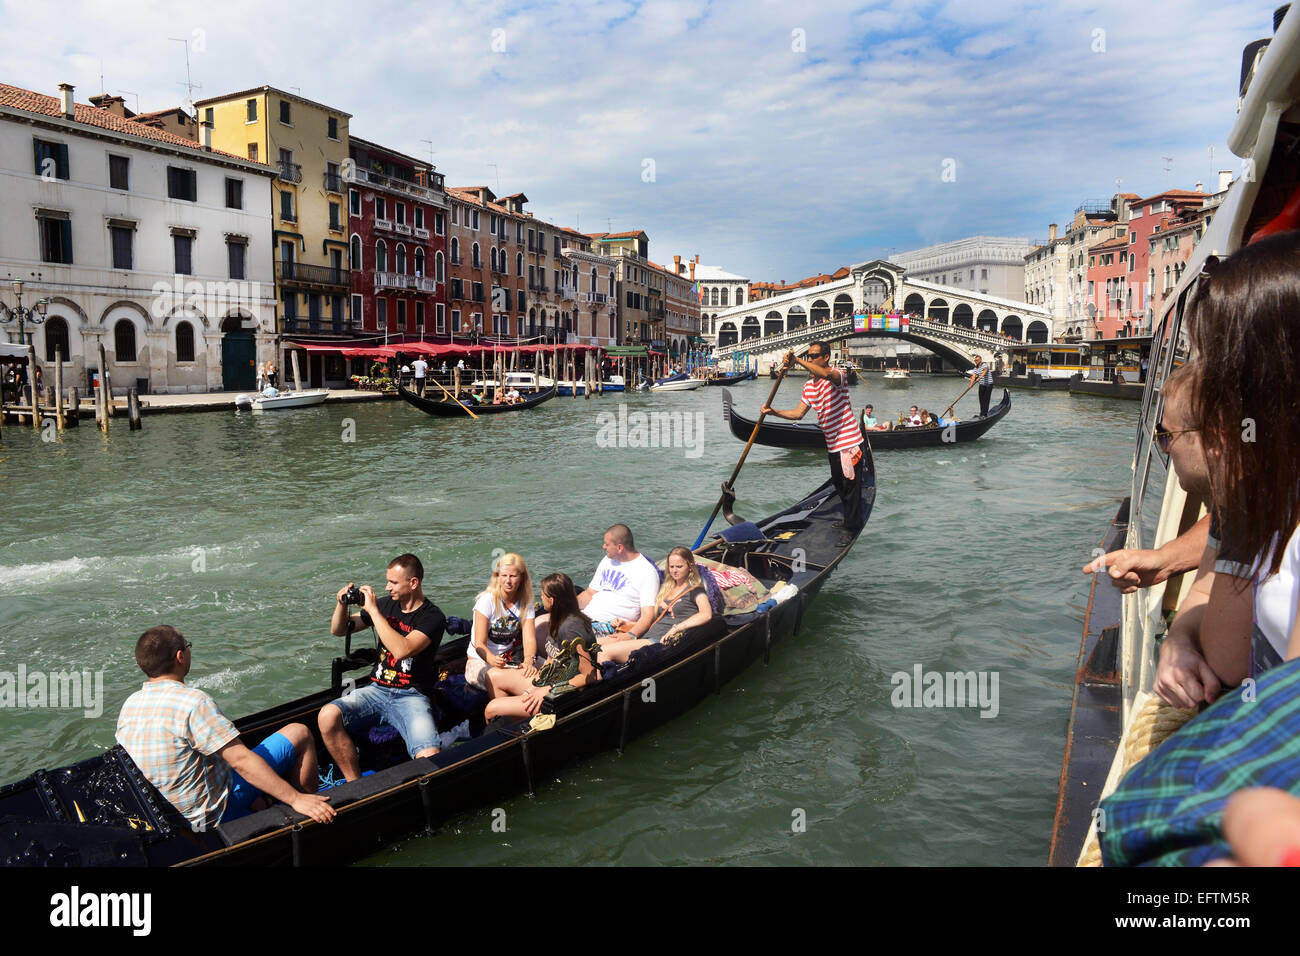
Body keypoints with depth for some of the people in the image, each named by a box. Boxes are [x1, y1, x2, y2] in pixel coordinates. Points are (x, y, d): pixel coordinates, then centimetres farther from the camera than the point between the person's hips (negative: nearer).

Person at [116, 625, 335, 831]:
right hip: (213, 815, -9)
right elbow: (241, 760, -28)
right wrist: (296, 799, -27)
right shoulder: (192, 701, -25)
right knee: (298, 733, -2)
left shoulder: (129, 705, 1)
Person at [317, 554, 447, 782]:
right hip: (376, 690, 5)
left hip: (411, 697, -5)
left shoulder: (432, 617, -6)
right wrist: (342, 604, -1)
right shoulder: (386, 604, 11)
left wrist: (373, 610, -18)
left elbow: (402, 650, -24)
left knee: (431, 759, -31)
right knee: (327, 716, -24)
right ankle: (355, 785, -13)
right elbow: (338, 631, 20)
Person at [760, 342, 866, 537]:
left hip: (849, 442, -9)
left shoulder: (838, 375, -14)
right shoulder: (809, 386, 10)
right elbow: (799, 413, 8)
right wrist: (773, 412, -6)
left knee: (850, 485, -2)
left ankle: (852, 527, 7)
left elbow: (827, 375, -40)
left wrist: (797, 361, -46)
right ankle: (849, 519, 37)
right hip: (832, 444, 9)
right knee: (839, 484, 20)